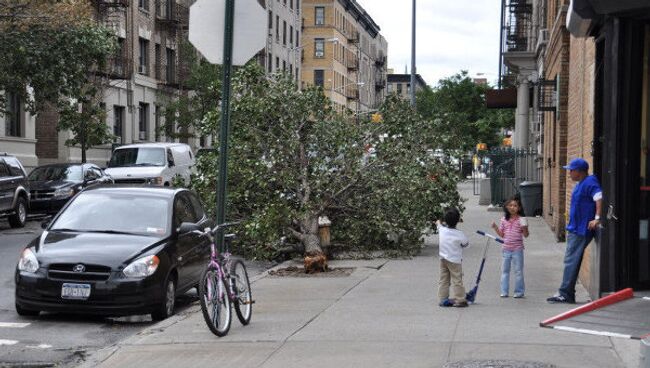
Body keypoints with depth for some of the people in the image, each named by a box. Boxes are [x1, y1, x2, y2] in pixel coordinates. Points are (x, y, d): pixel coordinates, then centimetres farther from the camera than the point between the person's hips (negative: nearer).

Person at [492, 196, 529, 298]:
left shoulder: (521, 220, -6)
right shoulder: (504, 220, 6)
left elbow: (526, 235, -5)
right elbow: (502, 234, 12)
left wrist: (524, 228, -23)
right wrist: (495, 228, -3)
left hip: (517, 249, -4)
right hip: (506, 249, 4)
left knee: (518, 271, 2)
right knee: (504, 270, 9)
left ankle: (519, 291, 11)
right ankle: (504, 291, 16)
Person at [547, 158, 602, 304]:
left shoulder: (589, 182, -15)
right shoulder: (580, 184, 17)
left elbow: (599, 198, -28)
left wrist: (597, 218, -31)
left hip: (581, 230, -11)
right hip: (575, 229, 11)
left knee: (571, 261, -10)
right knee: (571, 261, 12)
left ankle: (565, 294, -8)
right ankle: (567, 294, 16)